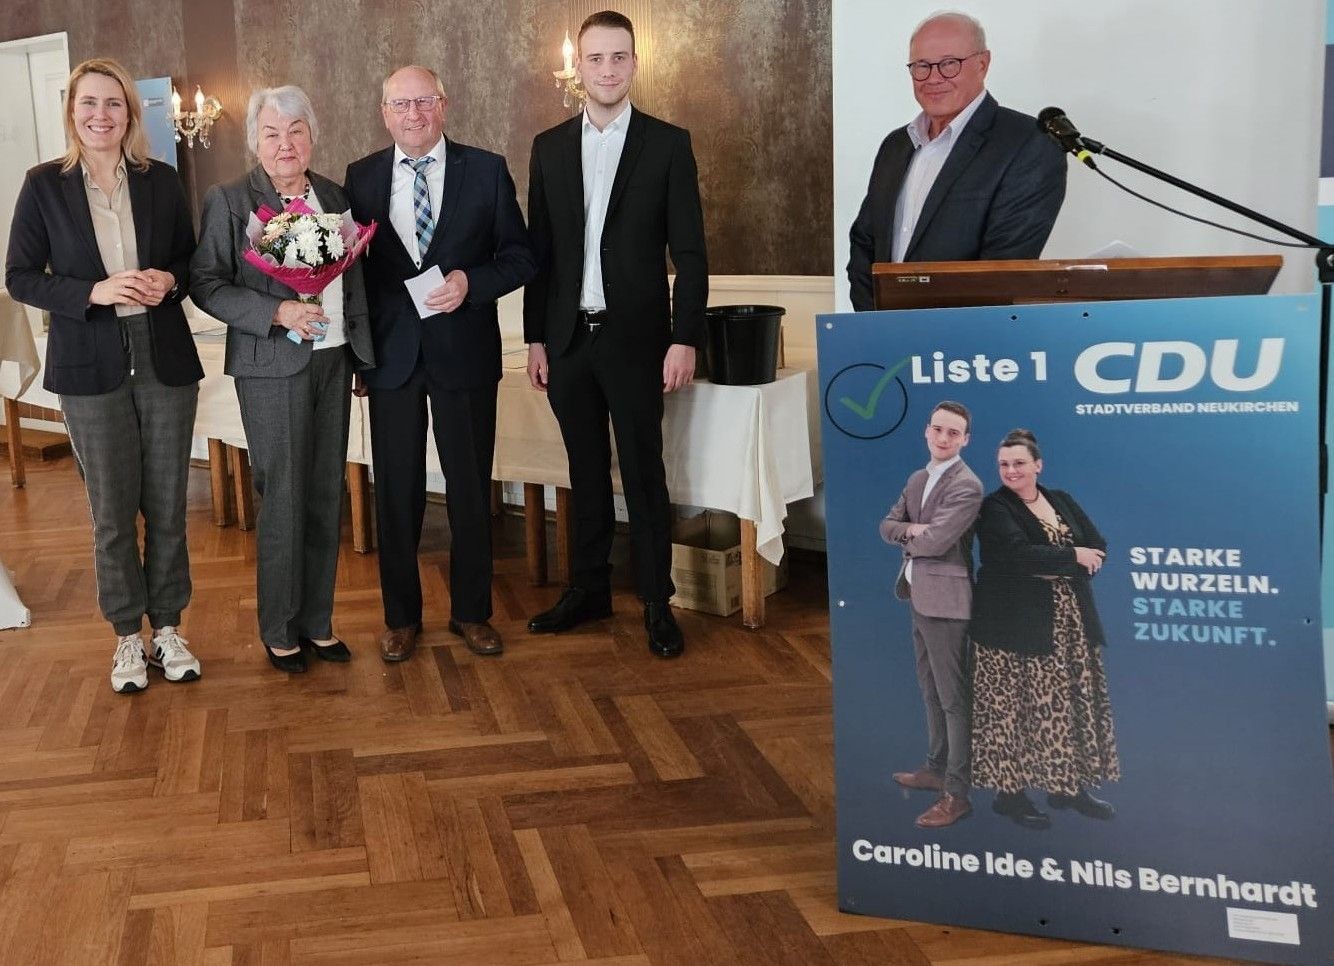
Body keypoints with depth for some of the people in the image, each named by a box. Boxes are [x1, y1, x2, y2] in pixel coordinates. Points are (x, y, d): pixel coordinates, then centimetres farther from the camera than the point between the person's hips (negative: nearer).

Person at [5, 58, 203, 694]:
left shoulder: (161, 181, 3)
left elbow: (191, 260, 13)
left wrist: (169, 281, -10)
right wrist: (93, 292, -17)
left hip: (165, 361, 2)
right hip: (91, 368, -1)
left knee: (167, 506, 8)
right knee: (112, 512, 7)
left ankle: (167, 628, 23)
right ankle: (127, 636, 21)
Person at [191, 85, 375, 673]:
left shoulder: (334, 197, 11)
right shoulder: (228, 201, -4)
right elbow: (205, 285, -6)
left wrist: (362, 349, 9)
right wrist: (278, 312, -17)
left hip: (333, 360, 5)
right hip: (271, 366, -5)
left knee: (326, 494, 9)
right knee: (283, 498, -1)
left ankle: (317, 622, 21)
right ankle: (279, 631, 14)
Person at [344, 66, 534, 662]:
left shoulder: (486, 170, -1)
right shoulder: (361, 178, 5)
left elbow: (520, 256, 0)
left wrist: (470, 282, -17)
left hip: (464, 351, -1)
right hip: (391, 355, 1)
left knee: (470, 488, 9)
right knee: (396, 490, 8)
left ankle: (471, 611, 24)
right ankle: (401, 617, 23)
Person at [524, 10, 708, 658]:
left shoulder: (668, 144, -1)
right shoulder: (549, 147, 8)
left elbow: (689, 252, -4)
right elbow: (539, 250, 10)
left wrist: (685, 339, -10)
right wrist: (535, 338, 7)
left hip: (635, 338, -3)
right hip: (568, 338, 3)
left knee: (643, 474, 2)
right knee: (586, 472, 12)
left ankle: (656, 603, 11)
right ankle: (587, 590, 23)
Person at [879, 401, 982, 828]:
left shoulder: (967, 485, -16)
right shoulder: (917, 479, 13)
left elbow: (935, 541, -23)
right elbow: (887, 525, 9)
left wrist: (906, 537, -2)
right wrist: (910, 528, -12)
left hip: (945, 601, -9)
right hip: (919, 598, 9)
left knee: (954, 697, -4)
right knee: (931, 692, 20)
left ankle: (957, 793, 0)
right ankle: (936, 768, 33)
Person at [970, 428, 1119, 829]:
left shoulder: (1061, 501, 12)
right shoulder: (994, 508, -7)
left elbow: (1097, 547, 4)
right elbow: (1019, 554, -22)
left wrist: (1054, 567, -13)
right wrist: (1072, 556, -14)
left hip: (1070, 623, 6)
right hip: (1016, 626, -6)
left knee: (1072, 704, 9)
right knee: (1015, 708, -2)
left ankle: (1069, 785, 21)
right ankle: (1010, 790, 6)